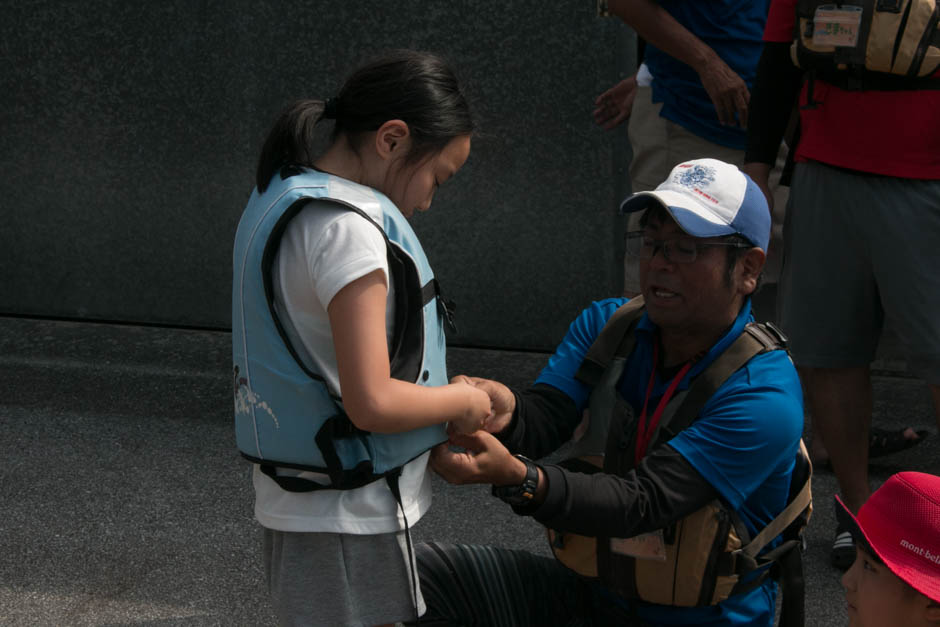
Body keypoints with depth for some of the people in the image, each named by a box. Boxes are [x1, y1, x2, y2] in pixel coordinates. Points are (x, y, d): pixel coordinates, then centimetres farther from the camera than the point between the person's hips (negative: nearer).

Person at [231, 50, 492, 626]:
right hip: (348, 517, -9)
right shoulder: (347, 227, -23)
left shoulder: (281, 199, 8)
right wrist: (463, 401, -9)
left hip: (295, 498, 9)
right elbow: (372, 402, -26)